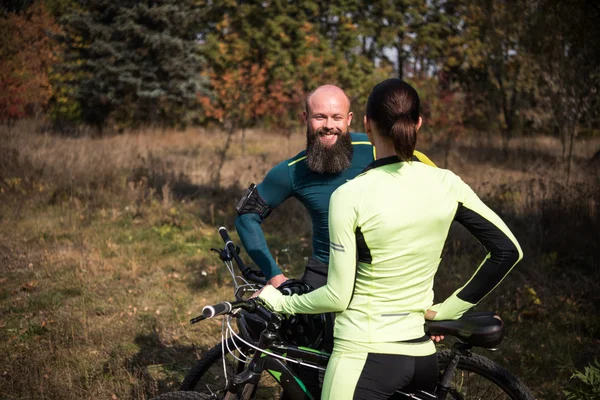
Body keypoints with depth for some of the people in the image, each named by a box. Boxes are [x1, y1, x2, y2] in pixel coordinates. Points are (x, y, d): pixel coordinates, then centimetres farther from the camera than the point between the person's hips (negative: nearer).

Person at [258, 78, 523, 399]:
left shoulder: (350, 196, -15)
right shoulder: (446, 184, -3)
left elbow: (338, 296, -12)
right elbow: (508, 251, 1)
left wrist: (280, 302, 5)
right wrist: (449, 309, 7)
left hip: (366, 355, -5)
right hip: (423, 354, 5)